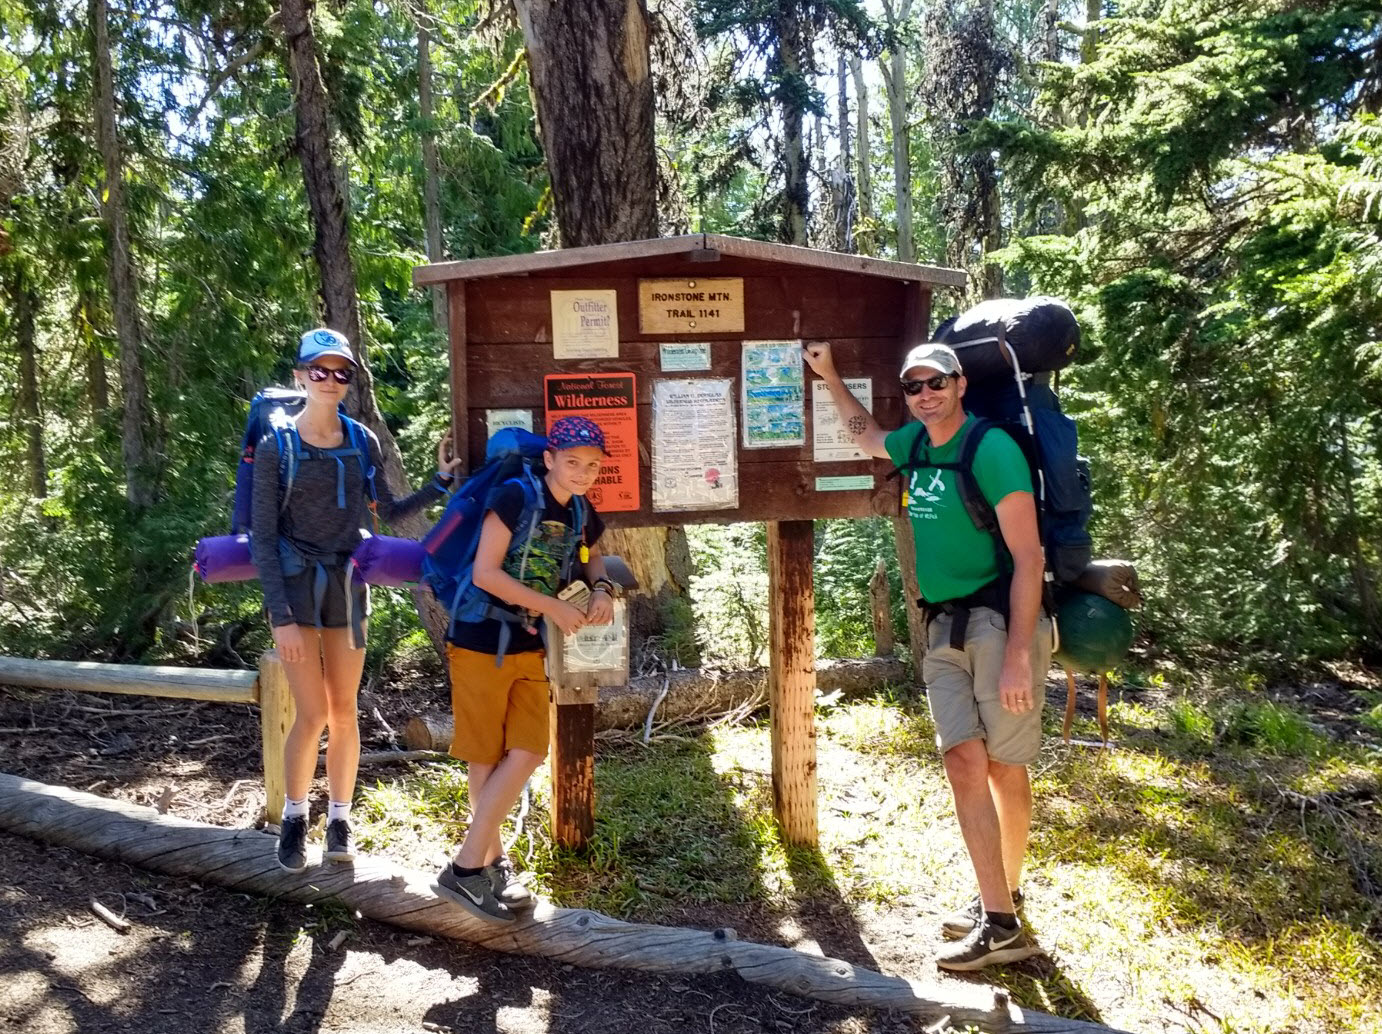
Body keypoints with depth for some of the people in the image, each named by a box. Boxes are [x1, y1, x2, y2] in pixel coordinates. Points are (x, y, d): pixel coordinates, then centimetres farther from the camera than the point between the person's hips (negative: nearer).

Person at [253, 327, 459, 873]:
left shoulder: (362, 441, 3)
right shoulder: (276, 447, -7)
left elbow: (389, 511, 10)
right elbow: (263, 536, -8)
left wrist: (441, 481, -3)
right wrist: (281, 616, -13)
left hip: (347, 584, 3)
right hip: (295, 583, -3)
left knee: (343, 711, 8)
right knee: (312, 714, -6)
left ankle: (339, 819, 23)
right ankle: (294, 818, 17)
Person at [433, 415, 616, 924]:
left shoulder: (582, 513, 4)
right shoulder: (515, 496, -16)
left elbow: (593, 556, 24)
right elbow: (485, 573, -20)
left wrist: (602, 588, 1)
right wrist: (555, 608, -19)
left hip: (529, 649, 6)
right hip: (480, 644, -6)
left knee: (527, 754, 1)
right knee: (488, 758, 2)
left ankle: (481, 861, 16)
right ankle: (469, 868, 15)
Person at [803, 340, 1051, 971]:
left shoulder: (991, 448, -13)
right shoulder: (915, 445, 9)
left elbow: (1027, 555, -16)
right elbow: (866, 434, 34)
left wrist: (1017, 655, -21)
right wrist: (828, 374, 28)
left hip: (1000, 621, -6)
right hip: (945, 628, 6)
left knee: (1005, 768, 3)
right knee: (964, 763, 0)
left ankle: (1005, 895, 18)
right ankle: (1000, 921, 6)